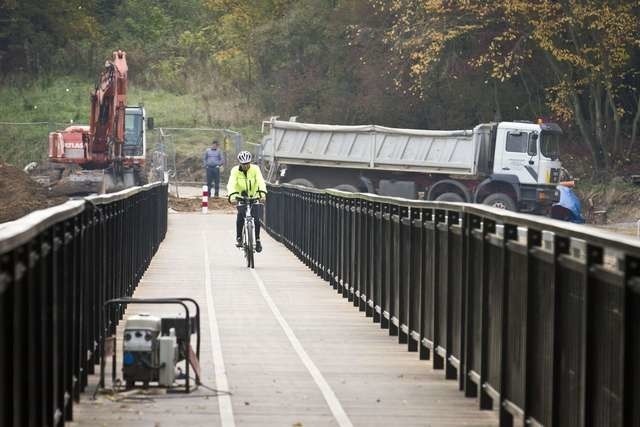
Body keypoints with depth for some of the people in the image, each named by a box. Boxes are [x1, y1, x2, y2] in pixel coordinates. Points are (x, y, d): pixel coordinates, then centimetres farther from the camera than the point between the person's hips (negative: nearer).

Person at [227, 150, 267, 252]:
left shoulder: (255, 169, -14)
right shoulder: (235, 171, -15)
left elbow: (261, 181, -27)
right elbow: (231, 184, -29)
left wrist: (262, 192, -47)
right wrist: (232, 194, -49)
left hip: (254, 197, 1)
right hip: (241, 196, -1)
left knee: (256, 219, -12)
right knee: (240, 215, -24)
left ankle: (257, 239, 6)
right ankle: (239, 238, -12)